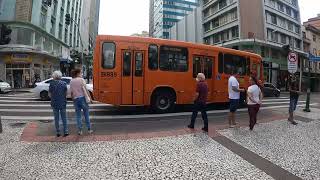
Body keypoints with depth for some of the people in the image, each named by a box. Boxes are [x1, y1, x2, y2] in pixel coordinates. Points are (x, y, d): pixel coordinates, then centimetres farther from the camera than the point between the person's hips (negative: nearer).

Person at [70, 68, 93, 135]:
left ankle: (80, 130, 10)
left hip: (76, 99, 4)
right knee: (86, 114, 7)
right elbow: (85, 89, -12)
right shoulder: (81, 79, -4)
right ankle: (89, 129, 13)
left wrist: (73, 99, 18)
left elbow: (71, 92, 9)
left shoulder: (71, 81, 9)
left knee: (78, 115, 10)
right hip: (82, 98, -3)